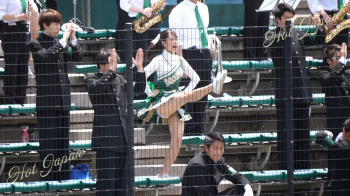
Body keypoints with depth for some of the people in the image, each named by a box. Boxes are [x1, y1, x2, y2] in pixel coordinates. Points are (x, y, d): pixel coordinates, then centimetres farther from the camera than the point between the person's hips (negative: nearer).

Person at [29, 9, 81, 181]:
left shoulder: (60, 42, 14)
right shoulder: (36, 43, -3)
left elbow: (76, 59, 11)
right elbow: (44, 56, -22)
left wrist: (73, 39, 0)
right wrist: (63, 42, -18)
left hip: (63, 100, 6)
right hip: (47, 100, -6)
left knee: (63, 140, 9)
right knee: (48, 141, -5)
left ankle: (63, 176, 15)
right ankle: (47, 177, -3)